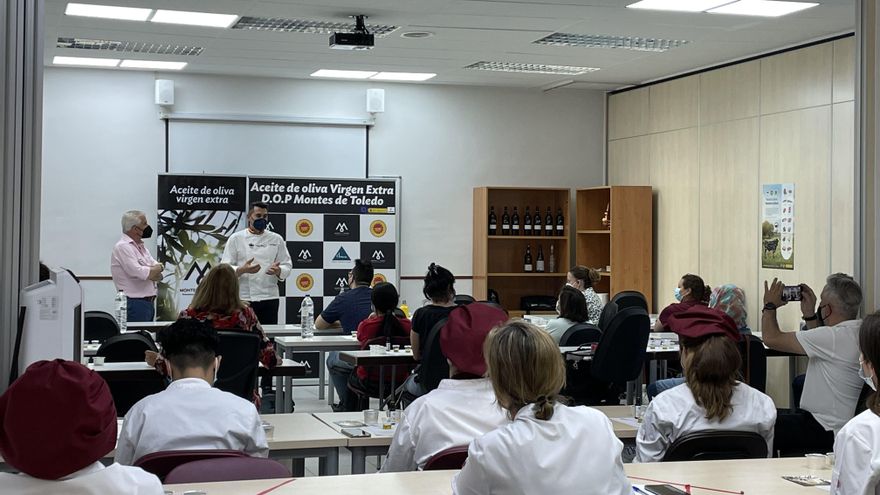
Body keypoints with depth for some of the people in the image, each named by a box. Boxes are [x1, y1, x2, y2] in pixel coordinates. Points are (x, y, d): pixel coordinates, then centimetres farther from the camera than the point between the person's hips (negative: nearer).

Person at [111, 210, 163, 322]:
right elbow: (138, 272, -21)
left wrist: (148, 271, -11)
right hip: (135, 303, -9)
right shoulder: (123, 247, -10)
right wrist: (155, 269, -2)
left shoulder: (141, 246, 17)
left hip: (149, 303, 9)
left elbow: (159, 276, 11)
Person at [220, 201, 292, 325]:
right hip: (243, 299, -2)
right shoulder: (236, 239, 3)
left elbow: (287, 266, 9)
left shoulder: (276, 239, 10)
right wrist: (242, 270, -21)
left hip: (269, 298, 2)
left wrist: (278, 271, -14)